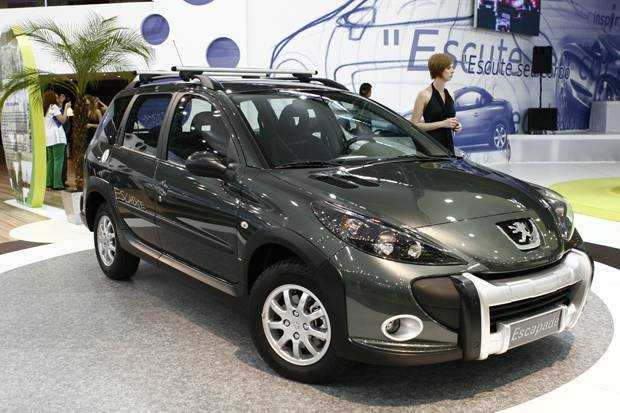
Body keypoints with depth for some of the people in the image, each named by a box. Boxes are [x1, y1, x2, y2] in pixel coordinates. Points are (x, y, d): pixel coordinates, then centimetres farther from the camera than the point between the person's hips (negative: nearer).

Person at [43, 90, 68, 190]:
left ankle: (49, 182, 10)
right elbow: (63, 120, -10)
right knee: (58, 160, -9)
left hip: (48, 137, 9)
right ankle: (57, 184, -13)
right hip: (57, 136, -9)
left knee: (50, 160, 12)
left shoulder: (45, 109, 18)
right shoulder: (54, 107, -6)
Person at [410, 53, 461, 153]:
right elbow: (414, 125, -12)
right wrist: (442, 123, -16)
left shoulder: (449, 95, 13)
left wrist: (456, 126, 4)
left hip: (448, 145, 6)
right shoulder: (424, 95, -7)